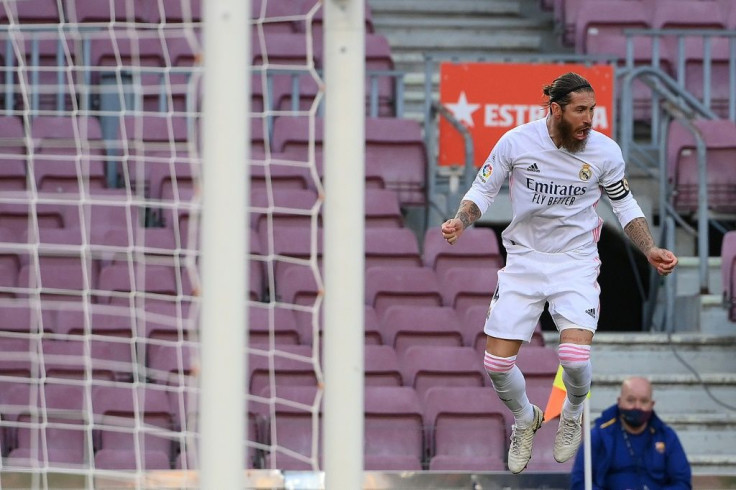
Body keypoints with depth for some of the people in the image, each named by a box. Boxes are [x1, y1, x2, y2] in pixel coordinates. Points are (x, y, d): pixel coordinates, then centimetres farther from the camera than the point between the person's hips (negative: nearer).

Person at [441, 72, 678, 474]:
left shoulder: (605, 151, -9)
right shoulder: (516, 142, -11)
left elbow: (625, 205, 6)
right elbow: (483, 190, 3)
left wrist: (650, 250, -7)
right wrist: (460, 221, -17)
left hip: (576, 260, -1)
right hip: (524, 257, 1)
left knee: (575, 359, -21)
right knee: (497, 364, -5)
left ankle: (572, 414, 16)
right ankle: (525, 419, 30)